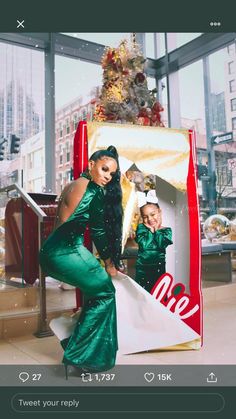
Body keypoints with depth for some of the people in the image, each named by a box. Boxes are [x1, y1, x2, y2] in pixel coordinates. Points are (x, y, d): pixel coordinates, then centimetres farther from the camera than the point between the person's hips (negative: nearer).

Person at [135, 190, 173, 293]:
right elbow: (144, 244, -13)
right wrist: (150, 230, -8)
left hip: (159, 267, 0)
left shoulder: (167, 230, 2)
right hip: (143, 268, 1)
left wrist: (156, 230, -5)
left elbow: (162, 244, -16)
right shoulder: (141, 228, 2)